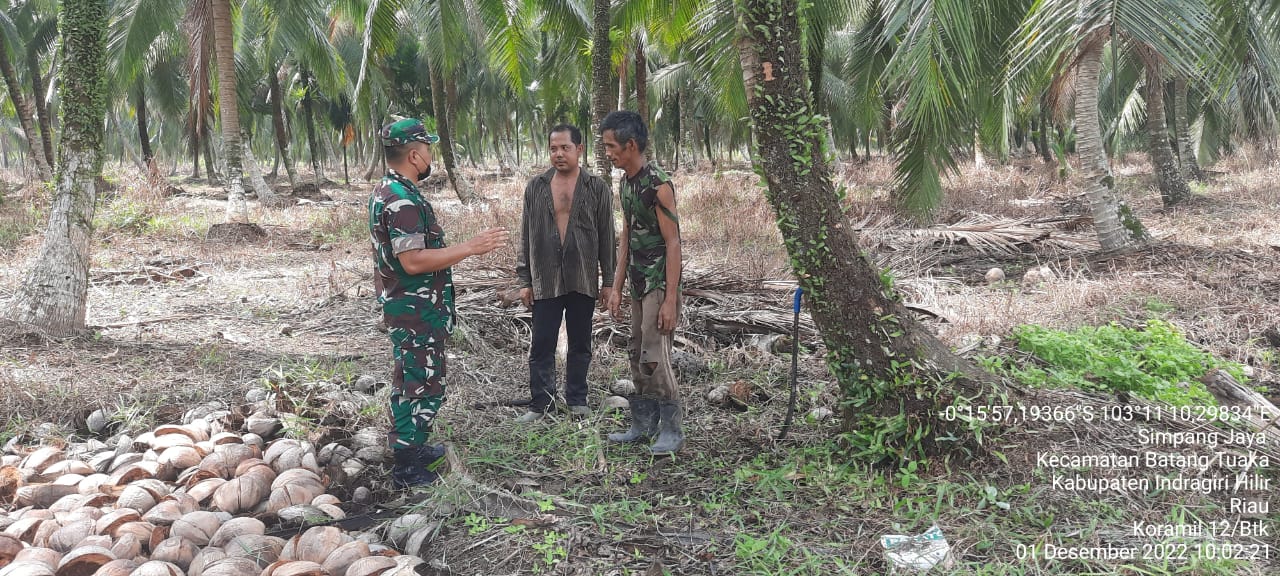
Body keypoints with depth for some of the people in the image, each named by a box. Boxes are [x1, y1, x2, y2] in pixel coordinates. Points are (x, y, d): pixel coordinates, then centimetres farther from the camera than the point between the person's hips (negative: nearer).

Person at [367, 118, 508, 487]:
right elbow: (413, 261, -28)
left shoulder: (385, 192, 10)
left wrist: (448, 255, 26)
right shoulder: (404, 200, -23)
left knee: (409, 380, 20)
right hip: (417, 310, -11)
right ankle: (408, 470, 7)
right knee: (424, 385, -2)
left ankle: (411, 449, 34)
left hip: (403, 305, 11)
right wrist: (470, 248, -26)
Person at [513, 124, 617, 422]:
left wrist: (608, 281, 1)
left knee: (580, 344, 11)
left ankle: (577, 400, 25)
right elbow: (526, 235, 6)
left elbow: (606, 237, 2)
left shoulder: (597, 188, 0)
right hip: (545, 280, 1)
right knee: (542, 345, 3)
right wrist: (525, 280, 4)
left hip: (583, 280, 0)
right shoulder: (536, 186, 4)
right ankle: (540, 403, 15)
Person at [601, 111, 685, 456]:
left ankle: (672, 430, 4)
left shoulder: (658, 185, -15)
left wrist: (670, 300, -21)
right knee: (637, 357, 12)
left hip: (659, 285, -9)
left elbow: (673, 243, -17)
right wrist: (617, 290, 15)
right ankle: (643, 425, 23)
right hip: (638, 285, 9)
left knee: (654, 358, -9)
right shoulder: (625, 185, 11)